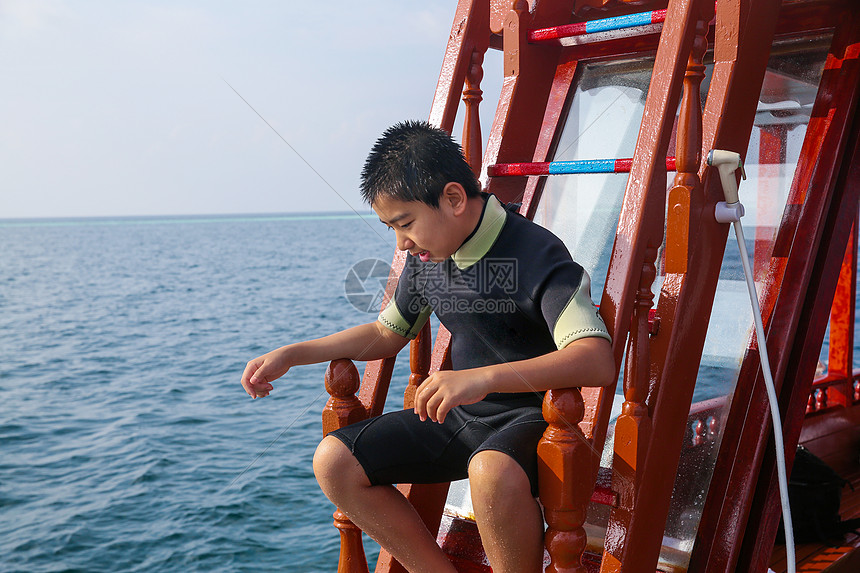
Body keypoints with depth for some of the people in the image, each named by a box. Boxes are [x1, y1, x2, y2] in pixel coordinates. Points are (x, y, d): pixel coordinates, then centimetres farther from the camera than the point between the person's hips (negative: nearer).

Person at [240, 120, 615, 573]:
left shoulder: (535, 254, -20)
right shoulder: (425, 256, 3)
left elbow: (598, 361, -33)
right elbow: (386, 332, 19)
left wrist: (485, 377, -44)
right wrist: (292, 354, 10)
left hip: (529, 417, -7)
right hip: (457, 416, 7)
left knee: (493, 473, -41)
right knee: (334, 461, -6)